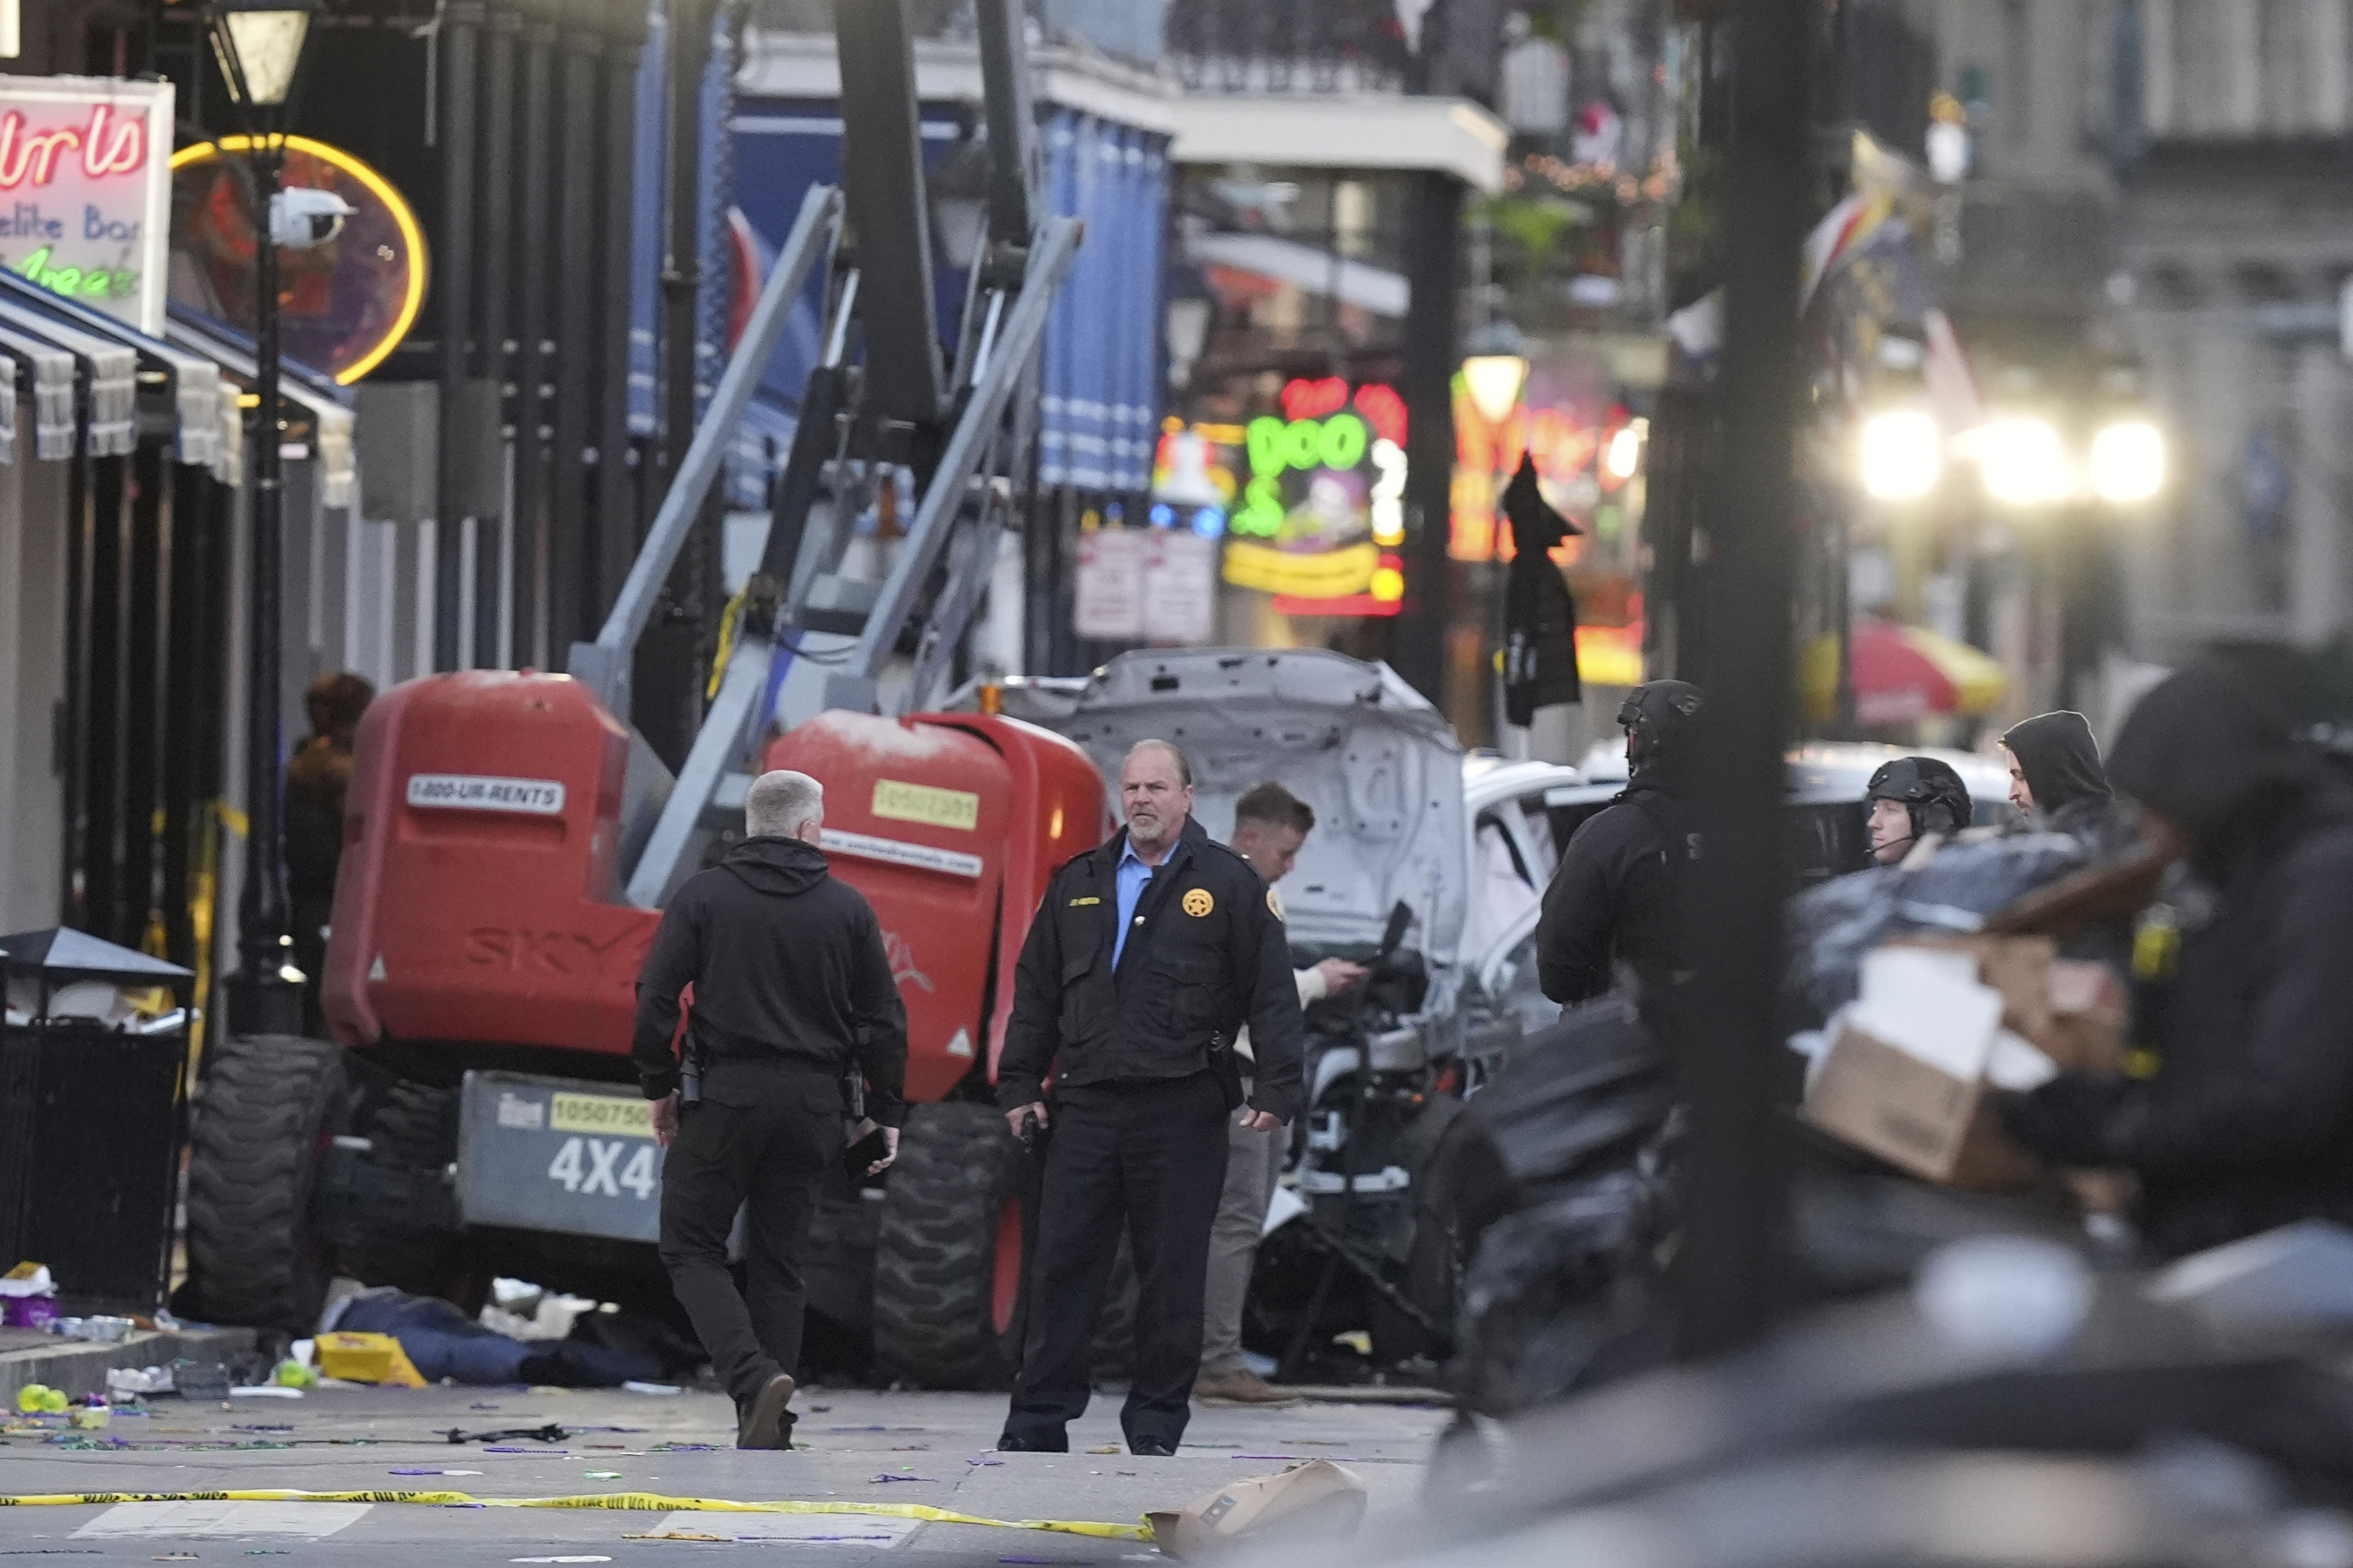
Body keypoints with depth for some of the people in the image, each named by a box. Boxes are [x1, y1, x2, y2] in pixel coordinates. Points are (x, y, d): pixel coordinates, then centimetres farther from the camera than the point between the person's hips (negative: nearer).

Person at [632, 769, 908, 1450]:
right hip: (811, 1105, 3)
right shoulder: (847, 908, 4)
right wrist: (885, 1112, 13)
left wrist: (659, 1086, 5)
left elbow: (656, 998, -6)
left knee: (691, 1247, 5)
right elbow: (883, 1017, 5)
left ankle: (753, 1375, -17)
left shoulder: (704, 896, -1)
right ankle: (767, 1430, 7)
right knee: (778, 1261, 11)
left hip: (725, 1094, -3)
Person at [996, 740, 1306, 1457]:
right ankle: (1039, 1418, 5)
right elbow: (1036, 991, 18)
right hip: (1085, 1103, 3)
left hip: (1181, 1108, -3)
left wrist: (1275, 1090, -7)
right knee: (1061, 1265, 1)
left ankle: (1156, 1422, 9)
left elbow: (1272, 995, 1)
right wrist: (1019, 1085, 11)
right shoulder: (1079, 884, 15)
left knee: (1172, 1271, 1)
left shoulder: (1229, 884, 3)